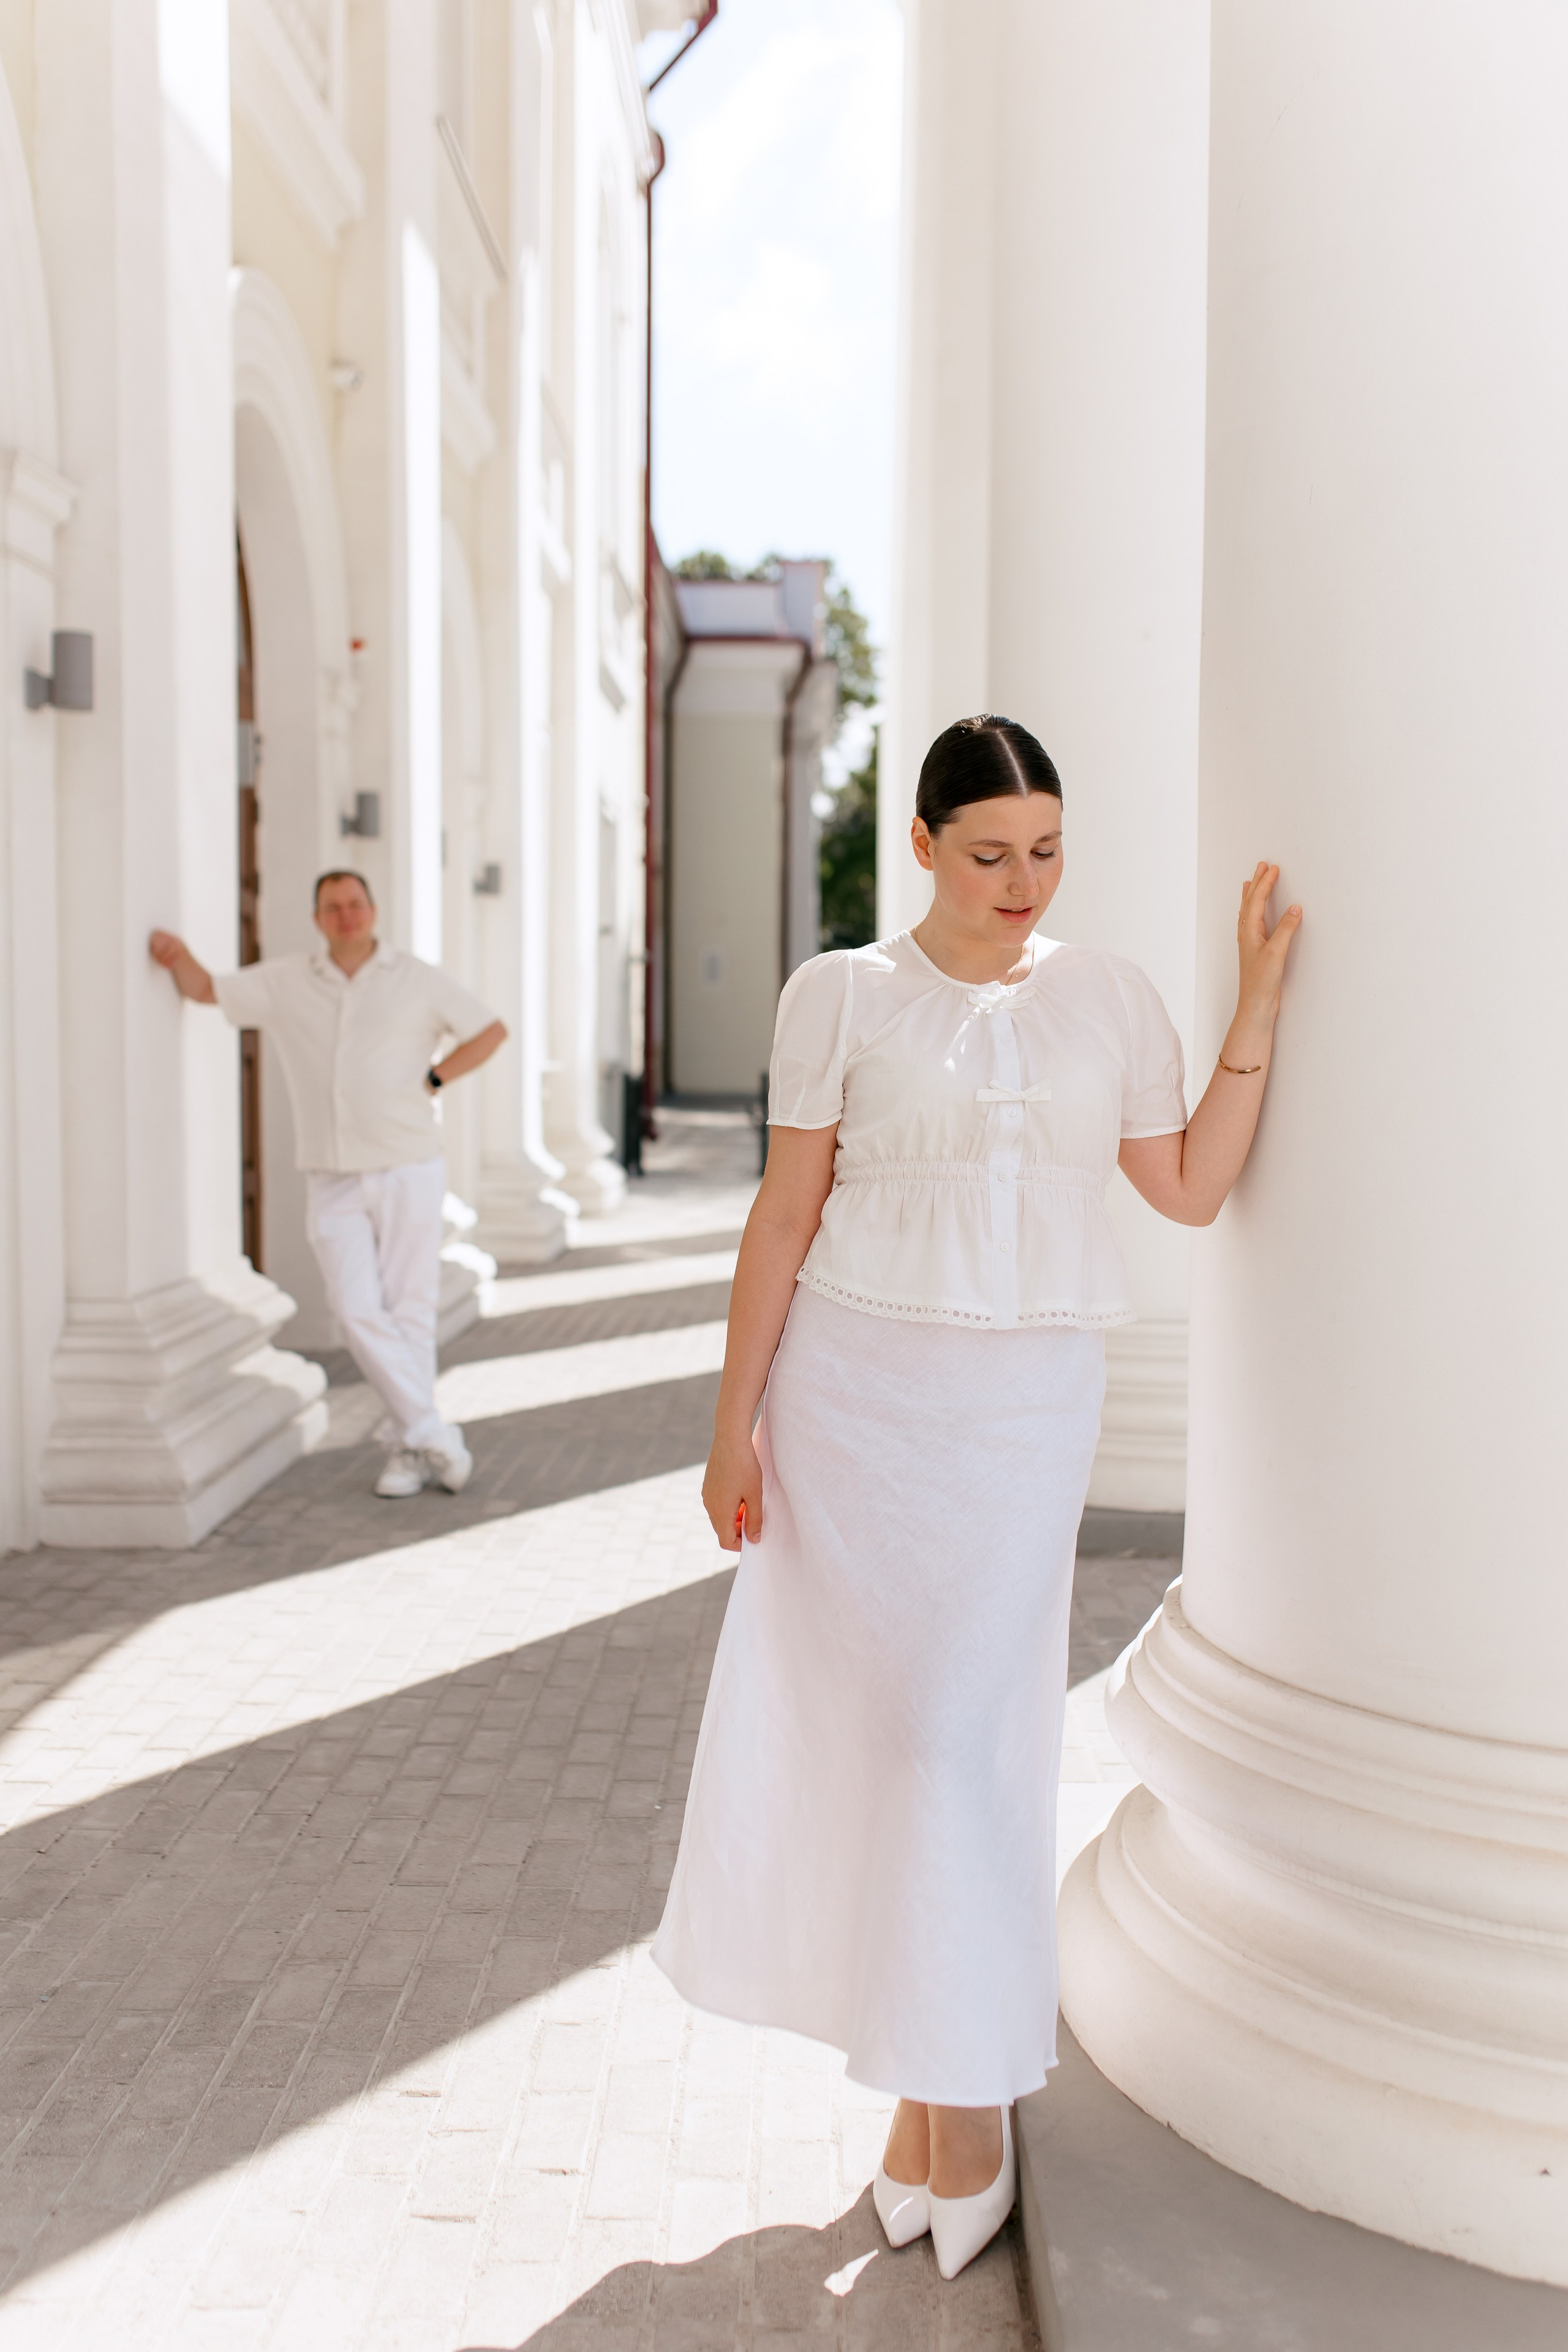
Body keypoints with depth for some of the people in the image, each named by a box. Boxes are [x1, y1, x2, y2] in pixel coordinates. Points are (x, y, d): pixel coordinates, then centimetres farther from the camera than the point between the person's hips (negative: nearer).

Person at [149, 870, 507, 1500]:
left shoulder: (419, 981, 1)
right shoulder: (286, 982, 8)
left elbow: (490, 1030, 8)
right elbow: (205, 990, 14)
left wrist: (430, 1082, -1)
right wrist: (178, 954, -8)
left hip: (407, 1171, -2)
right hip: (332, 1182, 2)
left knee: (408, 1311, 1)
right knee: (358, 1312, -8)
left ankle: (407, 1448, 11)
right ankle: (433, 1434, 0)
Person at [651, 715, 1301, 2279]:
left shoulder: (1106, 996, 6)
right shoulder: (842, 997, 1)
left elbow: (1191, 1187, 7)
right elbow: (785, 1217, 0)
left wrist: (1260, 1001, 3)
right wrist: (734, 1424, -2)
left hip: (1025, 1401, 0)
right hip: (853, 1387, 0)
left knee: (964, 1728, 0)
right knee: (854, 1717, 5)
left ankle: (965, 2085, 19)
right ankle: (931, 2062, 25)